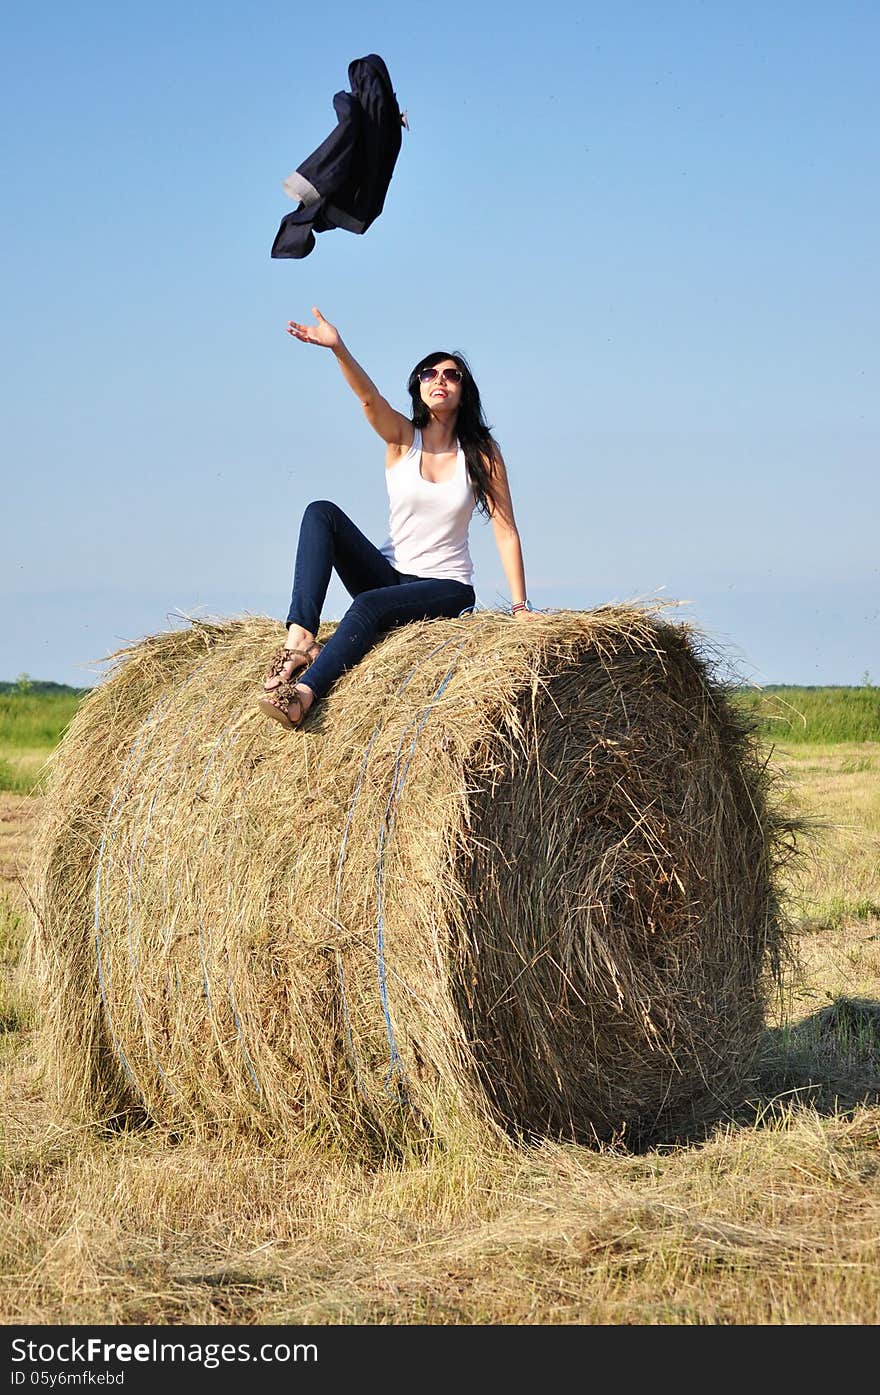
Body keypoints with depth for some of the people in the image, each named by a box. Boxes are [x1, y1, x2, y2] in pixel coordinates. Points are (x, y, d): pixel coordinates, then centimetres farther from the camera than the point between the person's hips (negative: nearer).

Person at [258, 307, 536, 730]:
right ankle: (300, 637, -34)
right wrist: (338, 348, -41)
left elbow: (506, 530, -3)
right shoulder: (402, 437, 1)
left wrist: (520, 606, -11)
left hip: (447, 589, -3)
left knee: (371, 603, -34)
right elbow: (368, 397, -20)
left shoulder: (481, 453, 0)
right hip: (389, 574, 3)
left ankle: (304, 695, -47)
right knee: (322, 512, -19)